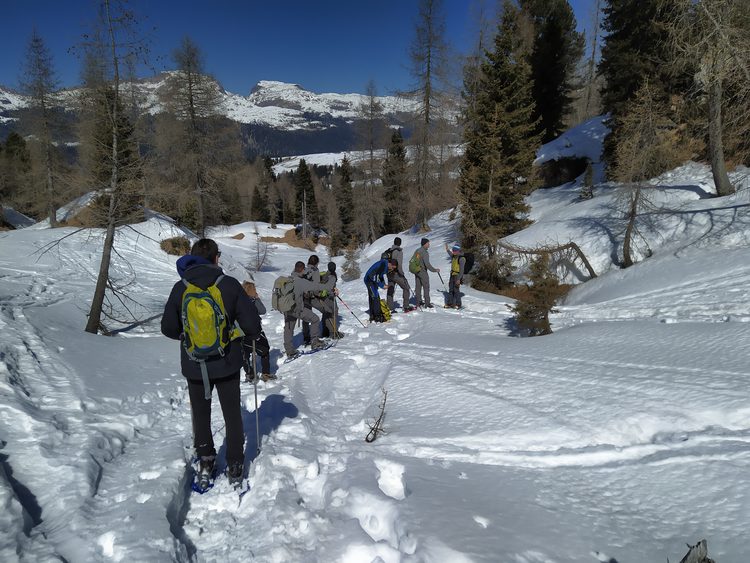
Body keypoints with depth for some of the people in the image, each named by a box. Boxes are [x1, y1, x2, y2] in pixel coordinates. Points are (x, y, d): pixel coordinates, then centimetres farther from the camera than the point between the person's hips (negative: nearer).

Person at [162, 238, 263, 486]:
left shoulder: (180, 287, -7)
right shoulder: (229, 284, -13)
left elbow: (168, 328, -3)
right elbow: (252, 322, -14)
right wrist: (250, 336, 8)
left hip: (194, 366, 2)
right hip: (227, 363, -1)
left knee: (201, 414, 21)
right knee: (232, 415, 15)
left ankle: (206, 462, 29)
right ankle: (234, 466, 22)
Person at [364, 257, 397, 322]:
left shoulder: (385, 264, 4)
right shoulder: (383, 265, -25)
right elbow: (376, 277, -27)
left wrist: (384, 284, 3)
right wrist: (382, 286, -18)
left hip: (372, 280, 10)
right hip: (369, 280, -10)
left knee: (372, 299, 13)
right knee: (376, 298, -10)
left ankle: (372, 317, 20)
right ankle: (378, 317, -8)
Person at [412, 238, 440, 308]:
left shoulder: (417, 251, 8)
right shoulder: (425, 252, -18)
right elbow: (427, 264, -24)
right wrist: (434, 270, -17)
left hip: (416, 271, 8)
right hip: (423, 272, -8)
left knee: (418, 287, 12)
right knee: (426, 287, 0)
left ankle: (418, 302, 18)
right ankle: (427, 303, 1)